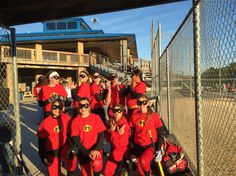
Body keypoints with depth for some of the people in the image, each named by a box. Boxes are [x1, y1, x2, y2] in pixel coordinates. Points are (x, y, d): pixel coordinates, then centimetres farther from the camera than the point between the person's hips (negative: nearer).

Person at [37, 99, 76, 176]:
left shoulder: (67, 118, -13)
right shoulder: (45, 122, -13)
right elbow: (41, 141, -5)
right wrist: (43, 156, -7)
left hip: (63, 147, 0)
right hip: (51, 151, 1)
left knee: (72, 158, -29)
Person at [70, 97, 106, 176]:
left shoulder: (96, 118, -3)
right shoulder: (75, 121, -3)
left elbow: (101, 136, -5)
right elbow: (76, 140, -8)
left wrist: (96, 150, -20)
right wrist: (88, 152, -17)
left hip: (96, 150, -1)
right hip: (83, 152, 2)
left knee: (97, 164, -30)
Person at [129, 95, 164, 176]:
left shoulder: (154, 115, -9)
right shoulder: (134, 116, 0)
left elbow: (160, 134, -3)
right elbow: (131, 134, 6)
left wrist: (158, 150, -7)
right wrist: (132, 152, 6)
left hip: (151, 145, -3)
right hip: (138, 146, 3)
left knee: (143, 161, -28)